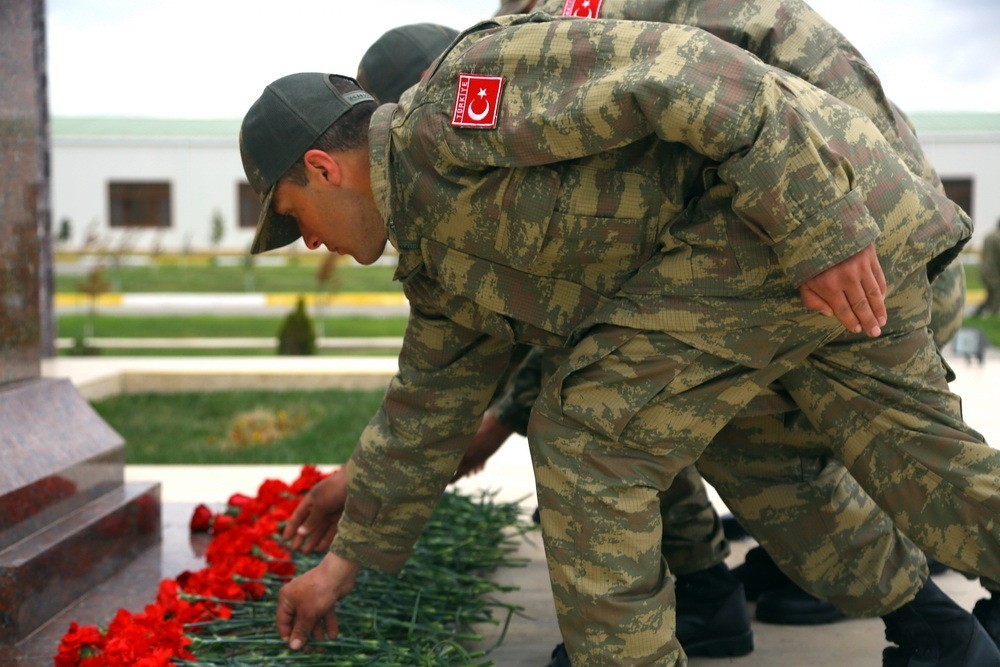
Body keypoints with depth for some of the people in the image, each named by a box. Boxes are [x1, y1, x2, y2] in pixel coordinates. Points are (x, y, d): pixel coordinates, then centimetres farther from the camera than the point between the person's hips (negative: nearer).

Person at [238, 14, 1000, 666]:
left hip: (824, 209, -10)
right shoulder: (443, 254, 21)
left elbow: (680, 73, -17)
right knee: (921, 460, 22)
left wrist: (821, 227, -21)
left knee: (592, 435, -4)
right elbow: (429, 406, 30)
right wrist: (344, 560, 35)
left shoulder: (454, 106, -9)